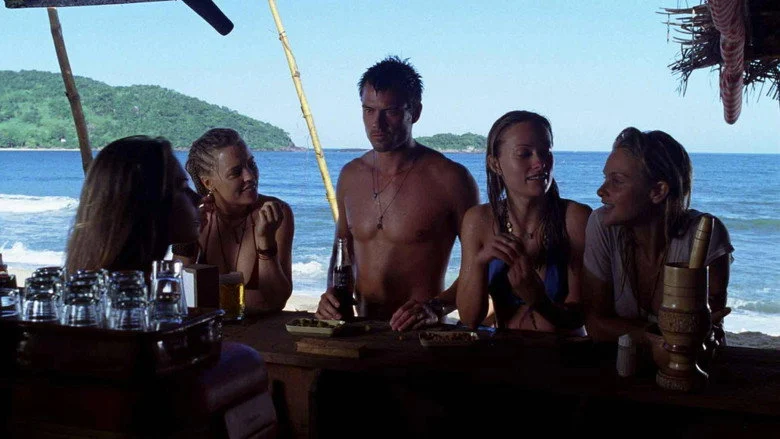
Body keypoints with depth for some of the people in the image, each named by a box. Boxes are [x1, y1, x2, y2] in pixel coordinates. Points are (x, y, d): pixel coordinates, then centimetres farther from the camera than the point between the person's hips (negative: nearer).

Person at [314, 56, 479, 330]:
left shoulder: (450, 179, -7)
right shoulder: (350, 176, 10)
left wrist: (436, 307, -15)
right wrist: (333, 293, 3)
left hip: (422, 336, -4)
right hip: (362, 329, 5)